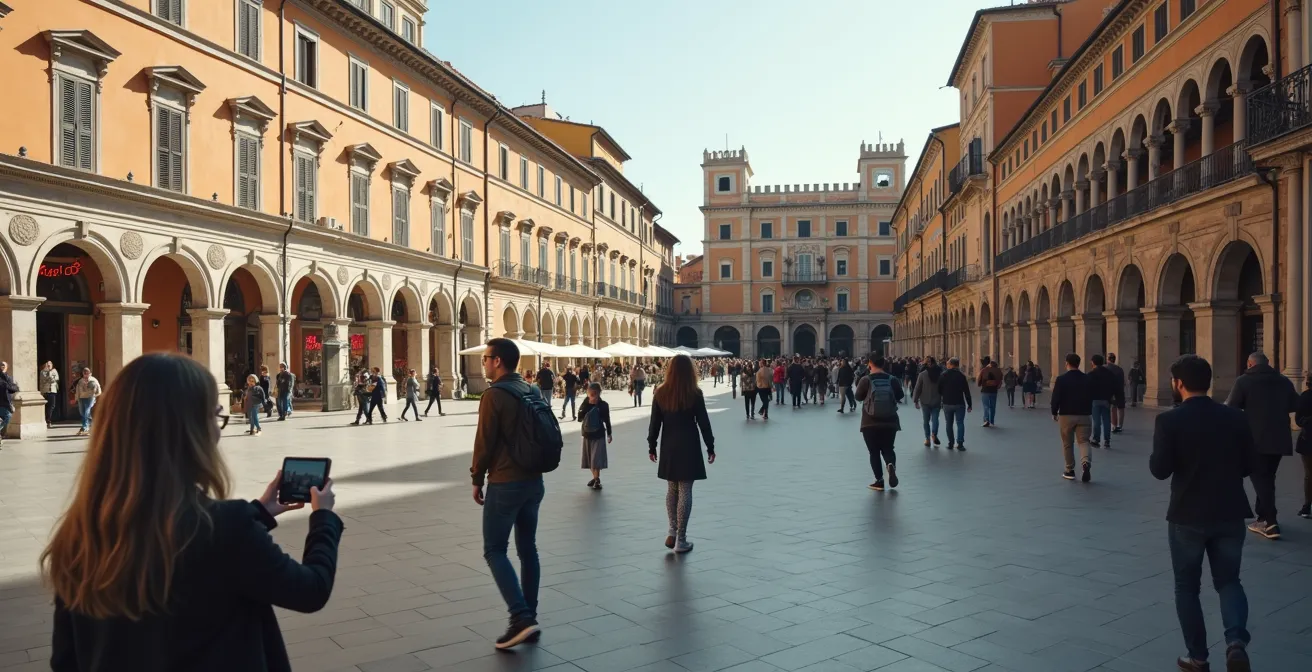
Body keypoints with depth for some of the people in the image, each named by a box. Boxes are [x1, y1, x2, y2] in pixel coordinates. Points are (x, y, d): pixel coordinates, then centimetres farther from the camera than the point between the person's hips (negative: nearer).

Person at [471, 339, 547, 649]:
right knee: (527, 548, 13)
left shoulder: (494, 395, -14)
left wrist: (477, 479, 0)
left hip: (505, 483, -7)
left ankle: (521, 619, -9)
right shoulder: (533, 391, 8)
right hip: (534, 480, 7)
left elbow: (484, 441, -12)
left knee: (495, 550, 1)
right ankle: (529, 618, 19)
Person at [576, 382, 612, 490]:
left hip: (599, 435, -3)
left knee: (597, 458, -8)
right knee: (589, 458, 10)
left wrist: (609, 434, 3)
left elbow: (607, 420, 1)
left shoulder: (603, 405, -6)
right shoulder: (585, 404, 0)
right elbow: (579, 418, -9)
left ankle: (597, 480, -4)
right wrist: (587, 405, -18)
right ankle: (595, 477, 23)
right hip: (587, 434, 4)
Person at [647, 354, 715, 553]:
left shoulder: (660, 393, -1)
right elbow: (703, 423, -5)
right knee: (685, 491, 1)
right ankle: (681, 540, 4)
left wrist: (651, 446, 12)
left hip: (668, 447, 3)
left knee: (671, 489, 17)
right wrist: (710, 447, 4)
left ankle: (672, 532, 14)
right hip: (688, 446, -3)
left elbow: (655, 423, 1)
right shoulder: (695, 394, -9)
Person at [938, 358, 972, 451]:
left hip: (947, 404, 2)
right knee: (960, 423, 2)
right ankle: (960, 443, -7)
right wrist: (969, 404, 1)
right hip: (959, 404, -2)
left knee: (949, 424, 11)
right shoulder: (961, 376, -5)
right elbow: (966, 391, -5)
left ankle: (950, 443, 11)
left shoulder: (943, 376, -1)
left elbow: (939, 390, 3)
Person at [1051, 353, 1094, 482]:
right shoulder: (1087, 378, 3)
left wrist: (1054, 412, 5)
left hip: (1066, 415, -2)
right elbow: (1091, 397, 10)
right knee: (1083, 441, 6)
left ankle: (1070, 471, 15)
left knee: (1067, 444, 9)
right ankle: (1085, 462, -21)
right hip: (1083, 415, 2)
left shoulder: (1061, 379, -9)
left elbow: (1056, 398, -9)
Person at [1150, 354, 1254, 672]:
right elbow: (1247, 465, 5)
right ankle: (1236, 640, -5)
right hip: (1230, 513, 3)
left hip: (1188, 515, -3)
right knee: (1228, 579, 17)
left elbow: (1160, 470, -15)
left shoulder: (1169, 421, -13)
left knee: (1187, 586, 12)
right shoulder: (1235, 417, -1)